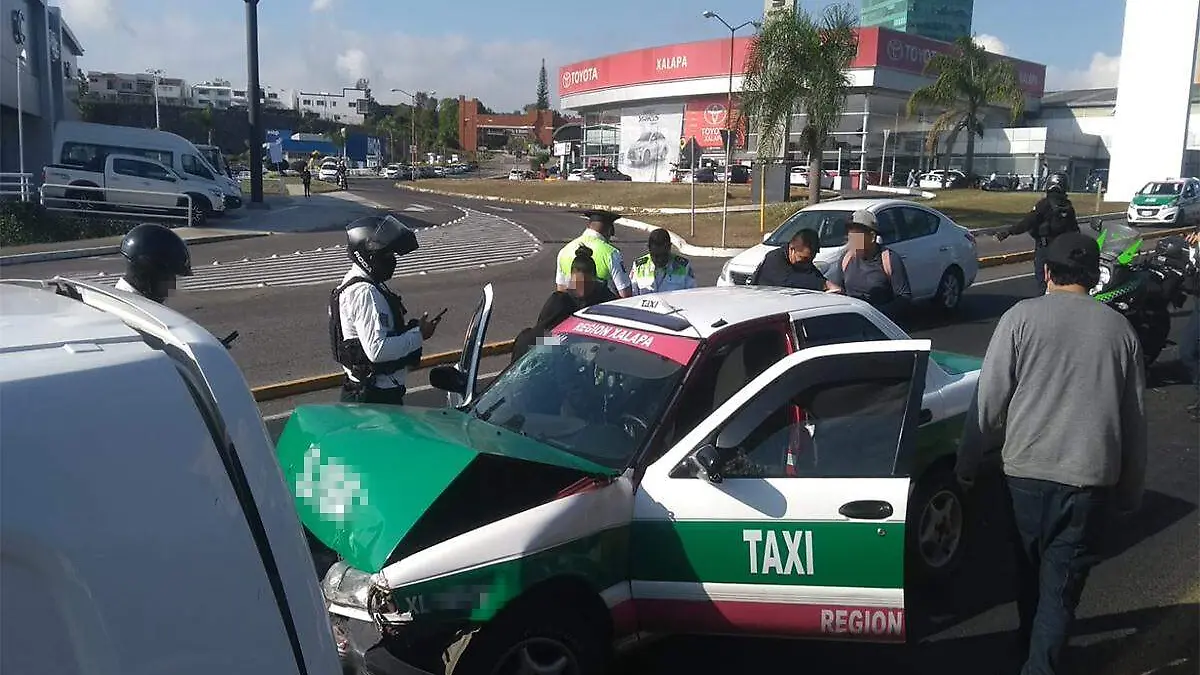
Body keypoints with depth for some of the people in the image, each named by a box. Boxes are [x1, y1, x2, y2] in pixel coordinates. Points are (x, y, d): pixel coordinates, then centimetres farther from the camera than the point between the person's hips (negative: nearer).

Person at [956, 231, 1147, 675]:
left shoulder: (1021, 317, -4)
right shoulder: (1119, 329, 5)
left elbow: (989, 400, -7)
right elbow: (1134, 419, 9)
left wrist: (967, 462, 4)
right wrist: (1130, 490, 18)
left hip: (1027, 468, 0)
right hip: (1091, 475, 0)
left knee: (1030, 568, 21)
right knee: (1062, 583, 4)